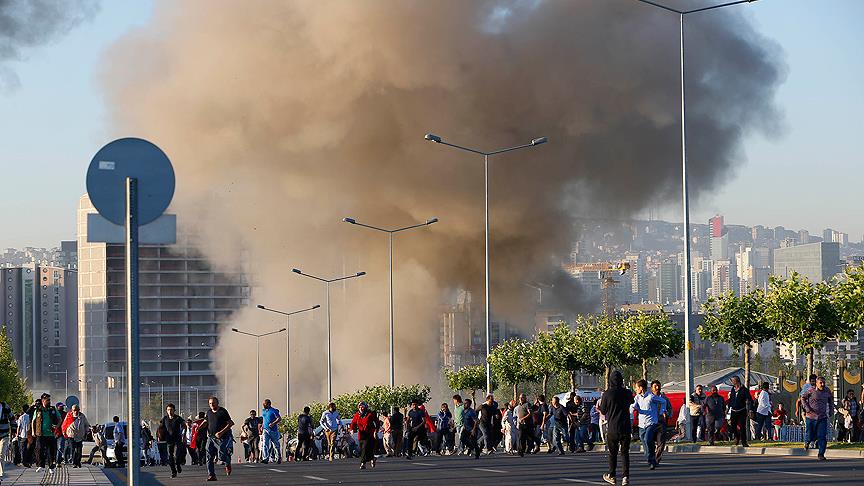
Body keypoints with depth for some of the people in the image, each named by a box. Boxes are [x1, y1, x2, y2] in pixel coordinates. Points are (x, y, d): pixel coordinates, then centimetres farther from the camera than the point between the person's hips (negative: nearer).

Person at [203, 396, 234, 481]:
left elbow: (230, 424, -9)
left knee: (221, 455, -13)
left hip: (221, 438, -6)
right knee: (209, 457, -3)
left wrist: (221, 432, -18)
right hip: (210, 437, 6)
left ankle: (228, 464, 21)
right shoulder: (209, 412, 12)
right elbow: (205, 422, 28)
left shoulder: (223, 412, -6)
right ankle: (211, 475, 1)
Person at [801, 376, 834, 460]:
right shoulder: (811, 391, -8)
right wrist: (807, 408, -8)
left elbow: (831, 399, 23)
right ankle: (807, 441, 42)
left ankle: (821, 454, -2)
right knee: (810, 436, 5)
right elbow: (803, 398, 4)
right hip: (811, 418, -2)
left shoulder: (827, 391, 4)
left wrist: (831, 411, 16)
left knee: (822, 437, -8)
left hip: (823, 418, 2)